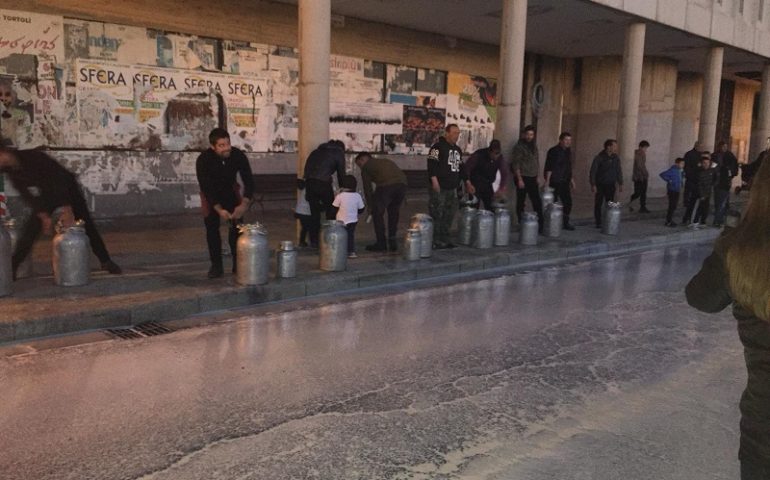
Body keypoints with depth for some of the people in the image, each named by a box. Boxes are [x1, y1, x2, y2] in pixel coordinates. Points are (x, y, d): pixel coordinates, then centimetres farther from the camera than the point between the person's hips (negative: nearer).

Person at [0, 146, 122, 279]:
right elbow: (29, 196, -10)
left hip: (67, 189, -5)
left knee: (88, 227, -6)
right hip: (44, 198, 5)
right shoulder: (12, 172, -10)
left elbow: (58, 178, -35)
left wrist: (67, 210, -40)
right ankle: (11, 268, 2)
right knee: (29, 231, -5)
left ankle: (106, 262, 3)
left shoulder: (34, 157, -31)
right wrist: (44, 217, -22)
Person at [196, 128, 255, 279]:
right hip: (210, 194, -1)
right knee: (212, 228, -6)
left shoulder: (238, 156, -25)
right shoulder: (203, 160, -28)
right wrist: (219, 210, -36)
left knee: (237, 226, -6)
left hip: (231, 191, 1)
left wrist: (244, 205, -34)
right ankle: (216, 266, 3)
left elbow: (249, 181, -21)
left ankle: (238, 264, 3)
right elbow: (206, 188, -26)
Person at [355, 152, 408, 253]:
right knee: (394, 213, 22)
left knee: (378, 213, 11)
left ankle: (381, 243, 12)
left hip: (386, 186, -6)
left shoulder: (366, 166, 20)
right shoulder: (385, 161, 37)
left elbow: (367, 188, 16)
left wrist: (370, 206, 25)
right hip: (402, 184, 6)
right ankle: (393, 242, 22)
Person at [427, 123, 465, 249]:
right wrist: (434, 181, -22)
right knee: (437, 214, -7)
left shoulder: (457, 149, 19)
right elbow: (431, 164, -15)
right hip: (439, 187, -8)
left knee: (449, 215, 10)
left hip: (452, 187, 8)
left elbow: (460, 167, 26)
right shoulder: (438, 146, -7)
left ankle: (444, 240, 18)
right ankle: (435, 241, -2)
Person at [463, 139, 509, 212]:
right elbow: (466, 168, -25)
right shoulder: (479, 155, -19)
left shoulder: (499, 158, -7)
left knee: (490, 208, 3)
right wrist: (468, 183, -39)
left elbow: (504, 173, -9)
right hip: (475, 186, -4)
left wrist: (502, 188, -24)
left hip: (488, 186, 4)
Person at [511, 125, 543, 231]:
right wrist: (519, 179, -17)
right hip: (522, 178, -6)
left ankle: (540, 223, 4)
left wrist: (537, 177, 15)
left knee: (537, 202, 1)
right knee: (521, 202, 1)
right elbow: (516, 164, -12)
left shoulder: (534, 147, 13)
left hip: (532, 179, 6)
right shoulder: (519, 147, -7)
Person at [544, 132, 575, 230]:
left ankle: (565, 222, 19)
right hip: (554, 182, -7)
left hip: (564, 182, 7)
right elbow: (549, 168, -14)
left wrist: (571, 180, 20)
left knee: (568, 202, 7)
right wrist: (547, 181, -19)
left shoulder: (568, 151, 13)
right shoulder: (553, 151, -9)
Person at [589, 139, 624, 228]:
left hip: (611, 185, 3)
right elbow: (593, 172, -11)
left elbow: (619, 171, 11)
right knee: (598, 204, 1)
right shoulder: (599, 158, -11)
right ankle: (598, 223, 9)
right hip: (600, 185, -3)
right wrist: (593, 185, -16)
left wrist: (620, 184, 8)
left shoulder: (616, 158, 3)